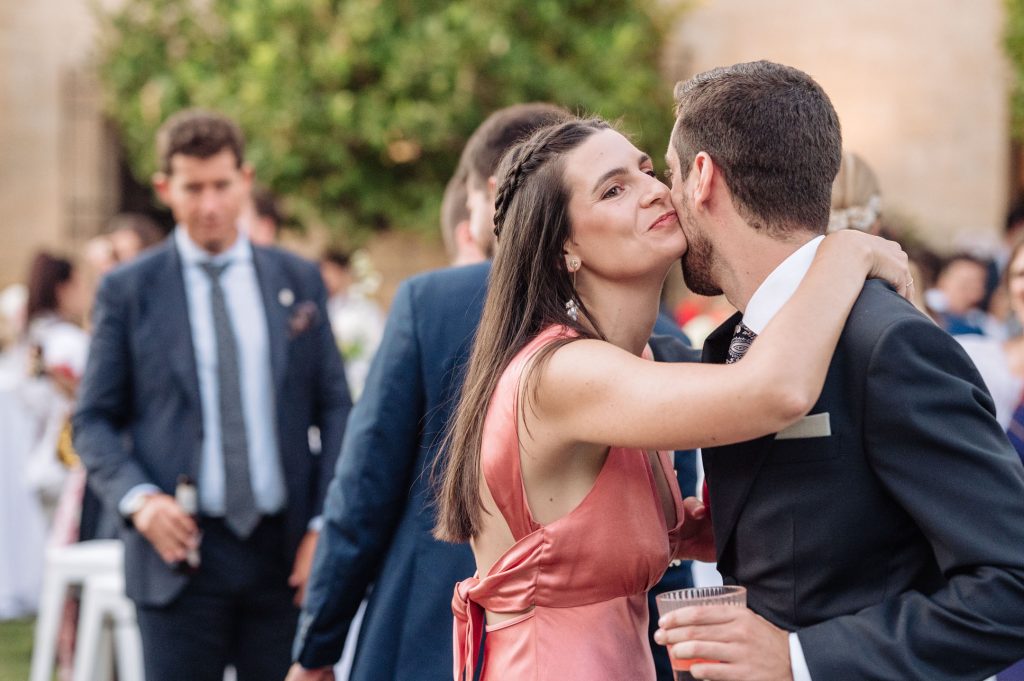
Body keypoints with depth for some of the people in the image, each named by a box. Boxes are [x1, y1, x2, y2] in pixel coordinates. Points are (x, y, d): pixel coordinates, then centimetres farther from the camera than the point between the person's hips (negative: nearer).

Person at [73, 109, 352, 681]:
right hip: (182, 548, -2)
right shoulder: (128, 290, 4)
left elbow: (335, 411, 9)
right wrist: (137, 499, -13)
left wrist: (325, 526, -1)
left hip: (284, 550, 2)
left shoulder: (300, 281, 9)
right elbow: (94, 420, 5)